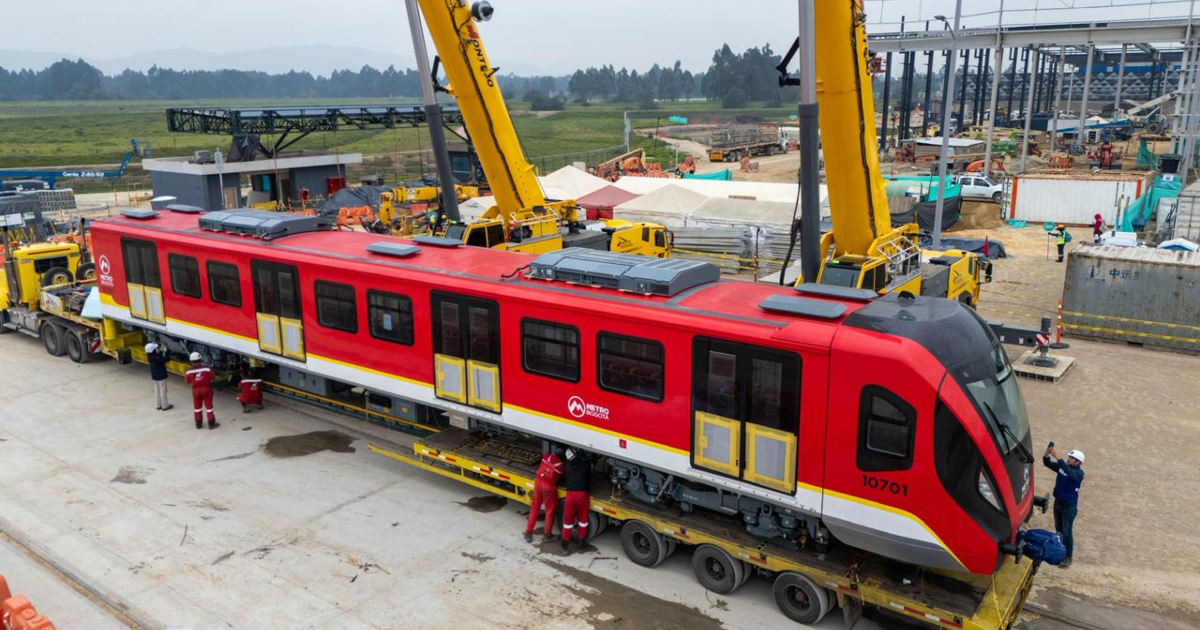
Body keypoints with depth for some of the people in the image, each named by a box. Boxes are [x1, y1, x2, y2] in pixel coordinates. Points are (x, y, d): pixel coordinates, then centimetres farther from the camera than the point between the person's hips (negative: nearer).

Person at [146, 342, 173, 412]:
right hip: (161, 375, -8)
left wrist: (161, 351, -3)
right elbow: (167, 359, -26)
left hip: (154, 376, 8)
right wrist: (165, 351, -16)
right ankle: (165, 406, 13)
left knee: (157, 390, 17)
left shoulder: (150, 356, -5)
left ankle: (159, 405, 27)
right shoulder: (157, 357, -28)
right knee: (163, 390, 4)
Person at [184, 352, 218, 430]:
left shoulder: (190, 371, -10)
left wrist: (185, 376, 23)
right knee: (209, 406, 7)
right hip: (206, 389, -2)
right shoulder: (207, 369, -17)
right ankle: (211, 424, 11)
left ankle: (199, 424, 26)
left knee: (197, 407, 17)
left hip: (196, 390, 2)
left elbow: (188, 381, 4)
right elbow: (212, 377, -8)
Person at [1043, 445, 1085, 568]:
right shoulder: (1062, 466, -3)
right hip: (1058, 502, 6)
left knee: (1067, 532, 1)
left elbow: (1068, 471, -40)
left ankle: (1068, 557, 13)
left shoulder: (1079, 473, -20)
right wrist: (1047, 454, -28)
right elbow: (1047, 463, -6)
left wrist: (1056, 456, -48)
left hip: (1070, 506, -6)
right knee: (1058, 529, 19)